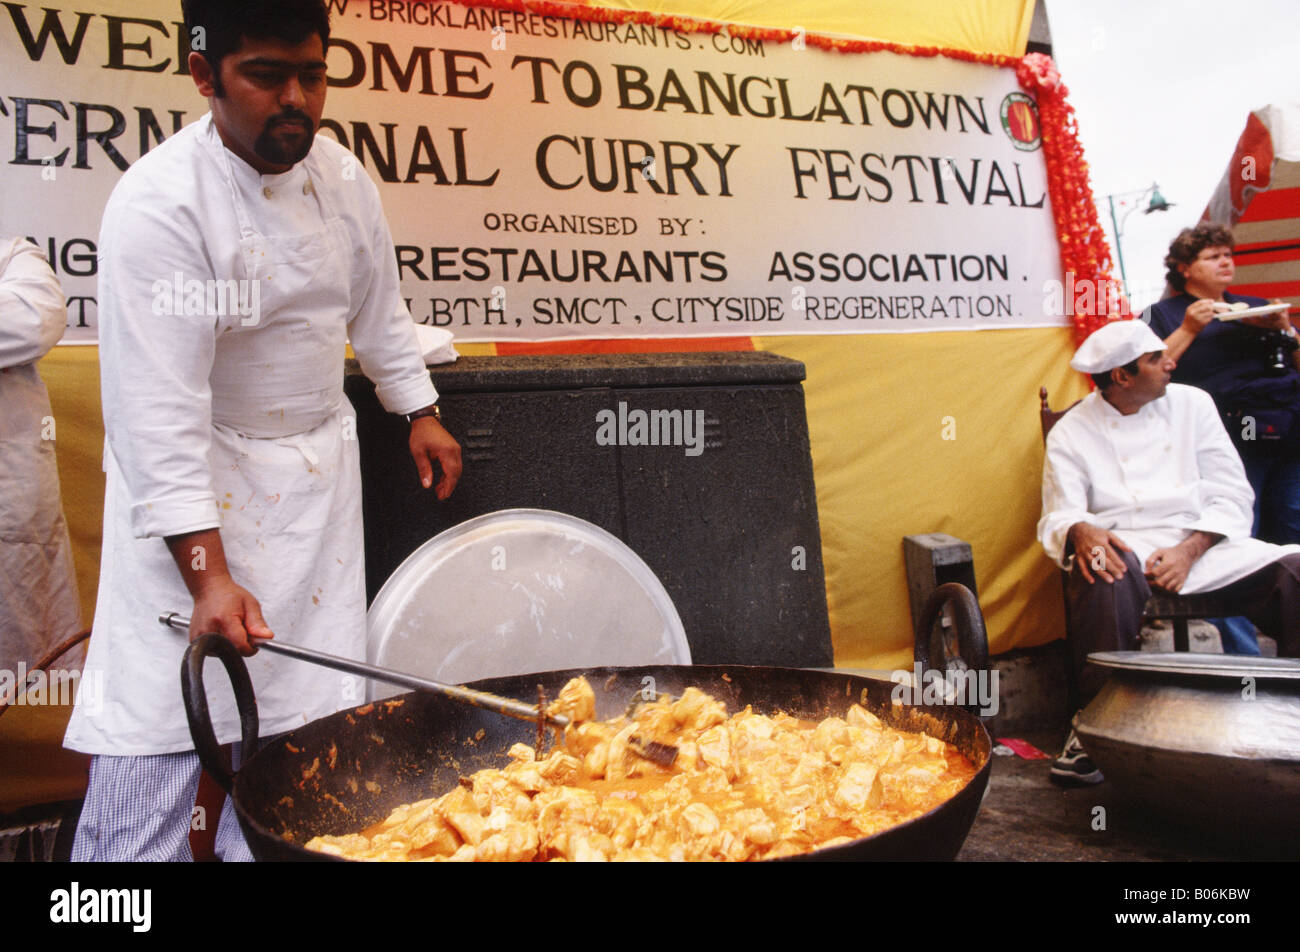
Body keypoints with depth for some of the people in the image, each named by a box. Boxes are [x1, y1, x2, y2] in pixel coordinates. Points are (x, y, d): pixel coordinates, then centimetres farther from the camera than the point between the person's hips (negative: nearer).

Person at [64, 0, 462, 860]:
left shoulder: (340, 175, -1)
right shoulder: (160, 204, -22)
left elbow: (377, 306, 16)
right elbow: (162, 409, -26)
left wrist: (421, 411, 19)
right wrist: (207, 574, -30)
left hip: (319, 460, 6)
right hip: (194, 474, -5)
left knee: (298, 703, 7)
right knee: (159, 716, -4)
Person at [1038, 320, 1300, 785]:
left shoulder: (1192, 404, 11)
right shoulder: (1071, 432, 3)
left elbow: (1232, 496, 7)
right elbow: (1060, 517, -3)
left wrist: (1189, 551, -12)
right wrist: (1083, 532, -29)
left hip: (1203, 542, 4)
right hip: (1127, 548, -3)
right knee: (1108, 574, -38)